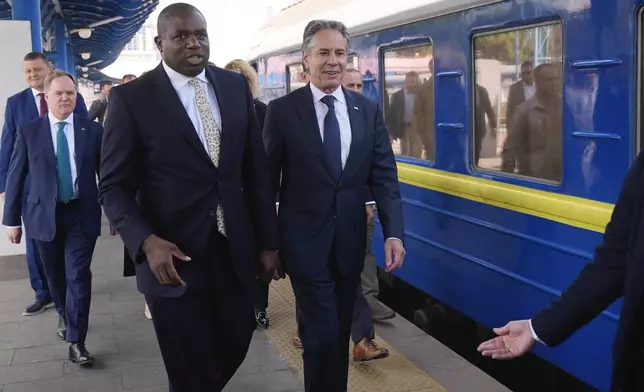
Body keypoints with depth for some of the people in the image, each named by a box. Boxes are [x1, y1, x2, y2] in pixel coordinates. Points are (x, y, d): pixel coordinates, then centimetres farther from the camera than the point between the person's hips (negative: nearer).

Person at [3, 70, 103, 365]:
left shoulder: (92, 130, 0)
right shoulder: (28, 131, 0)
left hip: (82, 213, -1)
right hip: (44, 214, 1)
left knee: (78, 276, -5)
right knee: (55, 275, 15)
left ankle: (76, 341, 2)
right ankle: (64, 315, 43)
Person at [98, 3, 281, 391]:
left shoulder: (236, 86, 4)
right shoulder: (131, 98, -8)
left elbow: (257, 169, 7)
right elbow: (114, 186, -7)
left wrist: (268, 241, 6)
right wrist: (147, 242, -22)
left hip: (235, 251, 4)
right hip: (173, 256, -4)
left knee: (236, 345, 17)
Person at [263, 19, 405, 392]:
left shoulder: (368, 110, 3)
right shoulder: (283, 110, -6)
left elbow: (384, 175, 1)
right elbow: (268, 180, -2)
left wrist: (393, 233, -11)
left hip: (350, 239, 4)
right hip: (305, 240, -3)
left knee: (340, 332, 16)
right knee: (322, 335, -3)